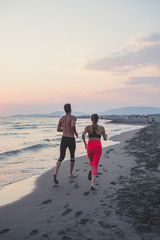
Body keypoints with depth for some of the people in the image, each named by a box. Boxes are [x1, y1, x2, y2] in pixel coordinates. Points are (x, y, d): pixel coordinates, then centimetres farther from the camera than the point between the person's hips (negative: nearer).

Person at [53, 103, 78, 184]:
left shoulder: (61, 118, 10)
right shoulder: (73, 117, -6)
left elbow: (58, 129, 16)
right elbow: (73, 125, -27)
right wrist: (75, 132, -7)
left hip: (63, 139, 3)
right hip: (71, 140, -3)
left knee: (61, 158, -2)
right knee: (72, 156, 21)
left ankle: (55, 173, -26)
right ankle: (70, 173, 30)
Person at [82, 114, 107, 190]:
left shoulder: (88, 127, 4)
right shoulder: (102, 128, 6)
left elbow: (83, 135, -14)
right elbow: (105, 139, 15)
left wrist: (85, 144, 1)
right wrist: (106, 136, 39)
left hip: (90, 146, 1)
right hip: (98, 147, -1)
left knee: (91, 160, 31)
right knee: (95, 166, 4)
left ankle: (90, 171, -1)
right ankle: (92, 184, -10)